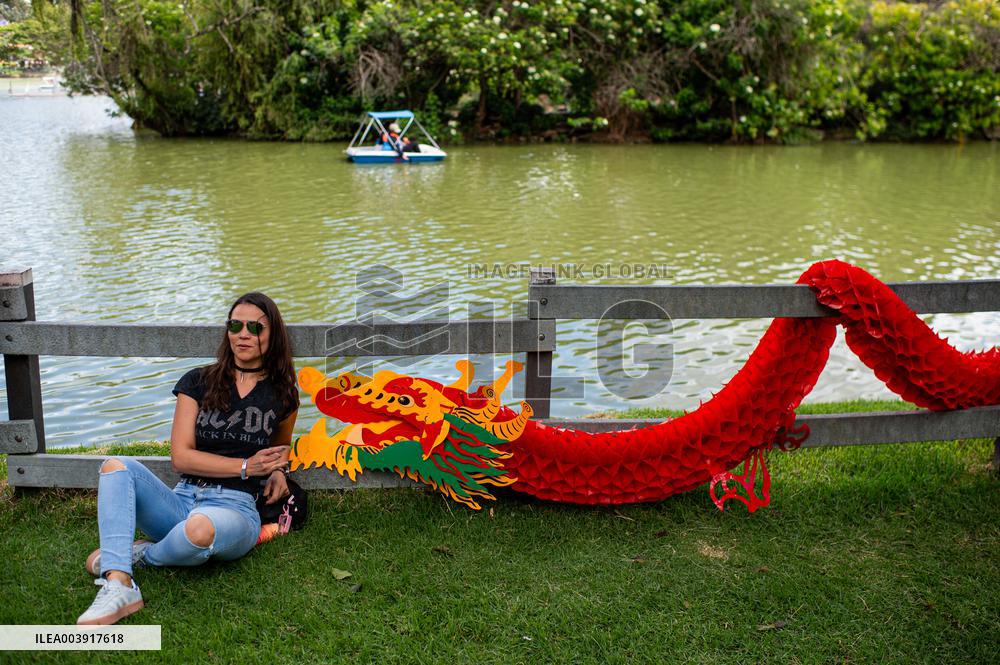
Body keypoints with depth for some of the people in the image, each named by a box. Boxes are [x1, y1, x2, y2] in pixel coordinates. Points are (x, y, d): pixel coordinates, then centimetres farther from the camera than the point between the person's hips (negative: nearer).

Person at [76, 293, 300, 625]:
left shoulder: (283, 395, 9)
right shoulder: (199, 382, 7)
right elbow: (181, 456, -1)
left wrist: (278, 470, 8)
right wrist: (245, 466, -7)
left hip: (236, 507, -2)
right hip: (182, 500, 2)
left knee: (200, 529, -39)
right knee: (117, 466, -25)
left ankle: (141, 555, -4)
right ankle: (118, 585, -37)